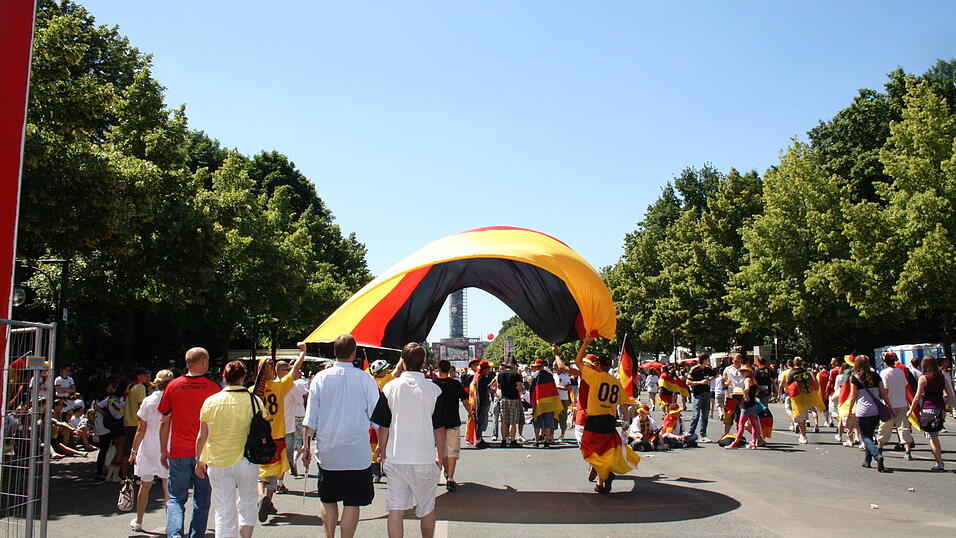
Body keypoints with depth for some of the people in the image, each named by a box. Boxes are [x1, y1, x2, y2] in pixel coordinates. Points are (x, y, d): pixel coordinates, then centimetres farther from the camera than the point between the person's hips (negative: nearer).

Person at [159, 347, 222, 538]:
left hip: (178, 453, 1)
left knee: (176, 498, 8)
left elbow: (164, 422, 5)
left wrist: (163, 451, 14)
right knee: (201, 499, 11)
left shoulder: (173, 386, 1)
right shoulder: (213, 387, -5)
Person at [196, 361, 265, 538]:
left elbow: (201, 437, 1)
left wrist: (199, 460, 13)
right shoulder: (254, 401, -8)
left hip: (217, 464, 1)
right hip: (246, 462, -1)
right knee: (248, 502, 20)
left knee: (224, 510, 8)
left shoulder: (210, 401, -4)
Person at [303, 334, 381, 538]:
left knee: (328, 500, 16)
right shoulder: (365, 379, -6)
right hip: (357, 452, -2)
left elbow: (310, 417, 1)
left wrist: (306, 445, 10)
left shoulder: (320, 378, -1)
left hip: (327, 452, 2)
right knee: (352, 503, 5)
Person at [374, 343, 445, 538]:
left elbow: (383, 427, 0)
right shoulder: (433, 390, -7)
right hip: (425, 460, -1)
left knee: (396, 510, 6)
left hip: (394, 459, 1)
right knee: (427, 509, 16)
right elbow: (439, 429, -2)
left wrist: (383, 455, 11)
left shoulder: (389, 388, -5)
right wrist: (440, 457, 10)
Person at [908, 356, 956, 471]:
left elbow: (918, 396, -6)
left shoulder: (923, 378, -5)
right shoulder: (942, 378, 9)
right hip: (940, 409, 5)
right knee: (934, 437, 17)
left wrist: (911, 410, 3)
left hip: (928, 409, -5)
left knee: (932, 438, -1)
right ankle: (939, 461, 18)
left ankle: (940, 465, -3)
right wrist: (943, 405, 20)